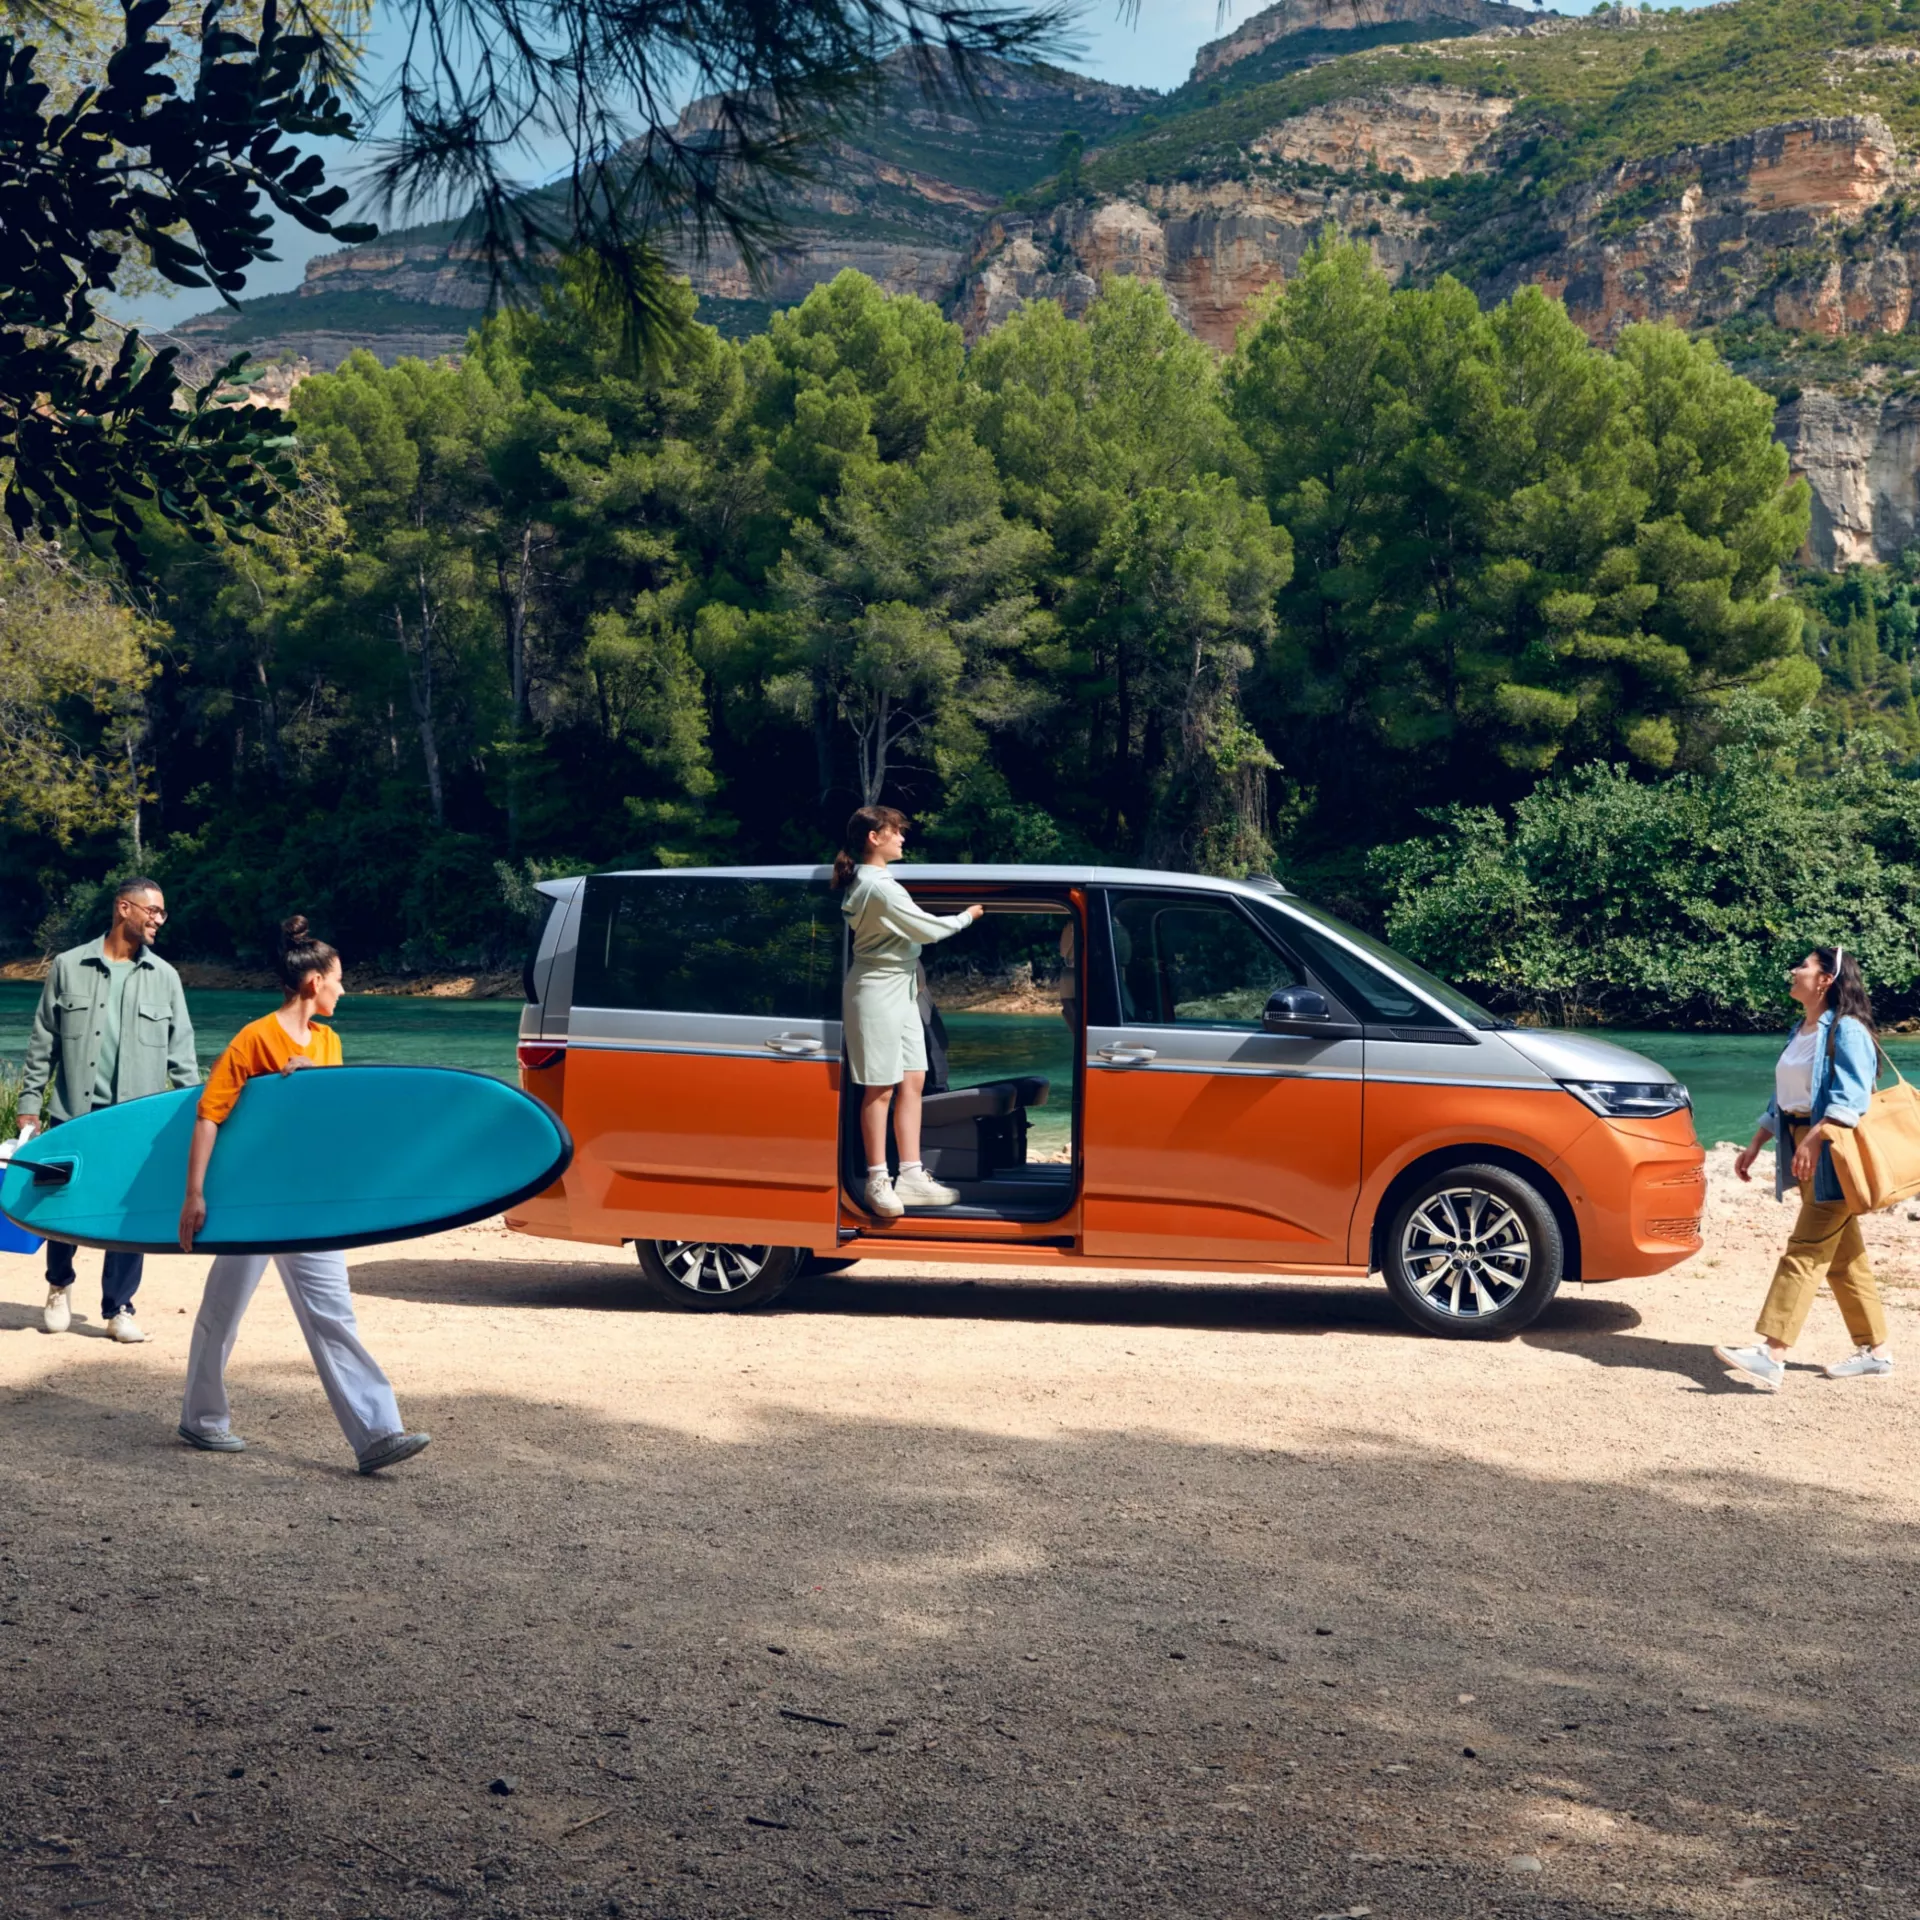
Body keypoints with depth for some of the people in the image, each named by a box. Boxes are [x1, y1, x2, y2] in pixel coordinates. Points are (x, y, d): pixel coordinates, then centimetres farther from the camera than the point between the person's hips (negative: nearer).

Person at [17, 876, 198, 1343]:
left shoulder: (164, 977, 6)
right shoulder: (69, 967, 2)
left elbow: (181, 1051, 7)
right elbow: (43, 1043, 5)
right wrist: (30, 1106, 2)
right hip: (73, 1113, -1)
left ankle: (118, 1308, 11)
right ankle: (59, 1286, 32)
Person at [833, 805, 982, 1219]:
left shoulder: (865, 881, 14)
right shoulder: (880, 888, -19)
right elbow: (926, 928, -13)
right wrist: (968, 915, 1)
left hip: (899, 991, 10)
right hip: (877, 994, -10)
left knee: (912, 1083, 9)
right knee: (881, 1089, -4)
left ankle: (911, 1175, 12)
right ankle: (877, 1181, 3)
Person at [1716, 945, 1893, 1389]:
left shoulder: (1846, 1030, -12)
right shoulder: (1801, 1031, 17)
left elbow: (1850, 1097, -22)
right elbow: (1780, 1101, 23)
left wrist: (1815, 1140, -31)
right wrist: (1754, 1146, 19)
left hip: (1833, 1154, -9)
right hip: (1803, 1152, 9)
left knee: (1805, 1252, -13)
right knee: (1843, 1255, 12)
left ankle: (1771, 1353, -19)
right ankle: (1875, 1349, 19)